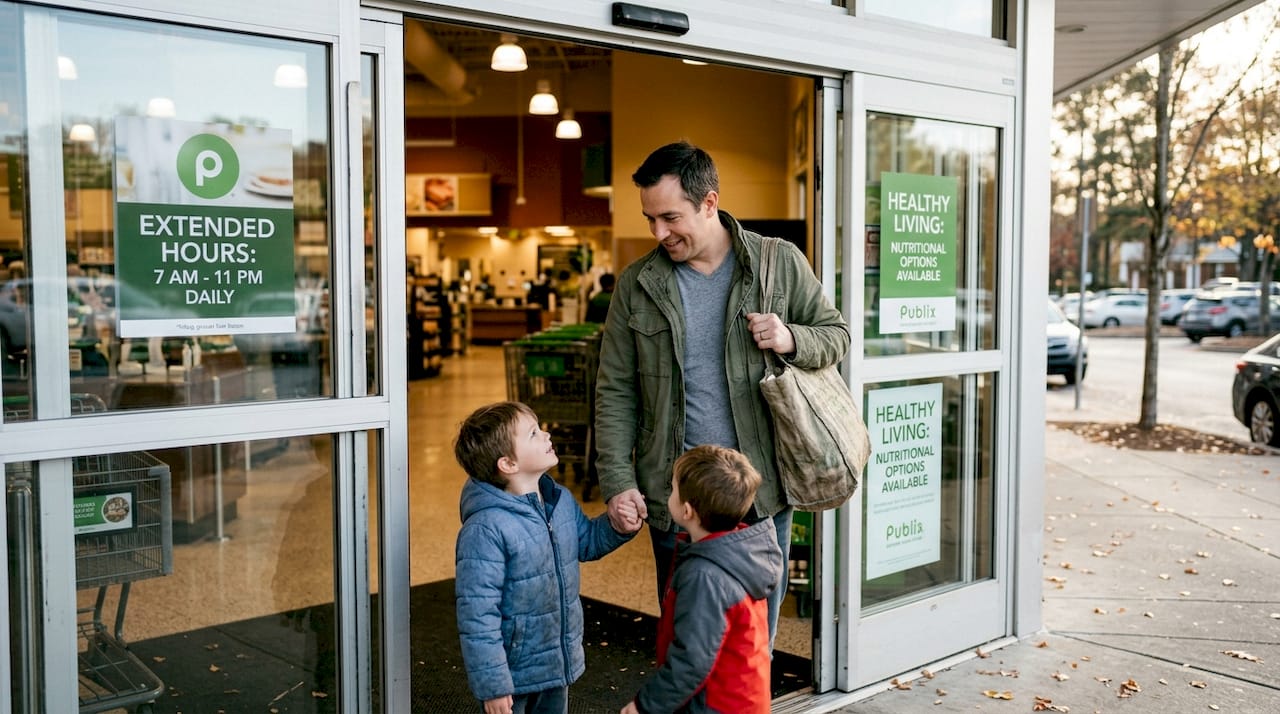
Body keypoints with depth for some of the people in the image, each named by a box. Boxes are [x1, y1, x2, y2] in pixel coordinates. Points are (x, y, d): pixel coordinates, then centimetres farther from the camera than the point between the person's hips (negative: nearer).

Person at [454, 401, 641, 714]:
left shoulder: (561, 501, -3)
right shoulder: (486, 529, -27)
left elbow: (586, 541, 17)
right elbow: (477, 615, -25)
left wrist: (618, 527, -4)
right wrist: (491, 685, -22)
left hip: (558, 662, 7)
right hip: (513, 672, -7)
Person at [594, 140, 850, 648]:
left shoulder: (781, 264, -1)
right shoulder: (637, 285, 1)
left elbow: (836, 335, 8)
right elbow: (615, 391, 2)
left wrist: (792, 340, -14)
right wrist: (617, 481, -7)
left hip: (762, 490, 0)